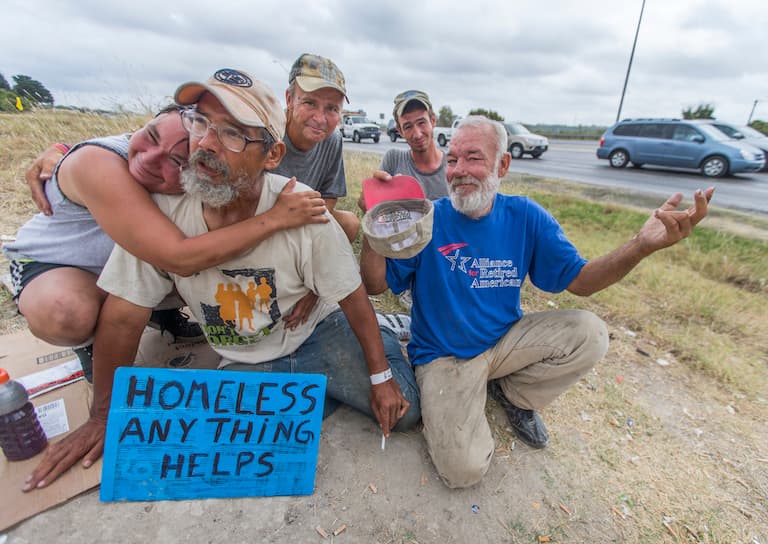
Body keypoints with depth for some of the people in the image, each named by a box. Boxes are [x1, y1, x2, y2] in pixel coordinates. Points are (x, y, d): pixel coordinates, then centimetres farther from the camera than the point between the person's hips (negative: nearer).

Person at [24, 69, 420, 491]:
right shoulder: (161, 208, -19)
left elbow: (353, 299, -15)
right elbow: (123, 318, -8)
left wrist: (380, 377, -7)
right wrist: (104, 418, 2)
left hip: (319, 337, -2)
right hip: (242, 363, 3)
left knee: (402, 412, -7)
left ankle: (383, 340, 26)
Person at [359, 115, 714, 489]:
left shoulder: (525, 217, -5)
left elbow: (580, 280, -3)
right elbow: (375, 284, -16)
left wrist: (643, 245, -20)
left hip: (506, 340, 4)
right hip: (443, 355, -3)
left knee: (588, 334, -17)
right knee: (464, 469, -20)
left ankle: (513, 394, 9)